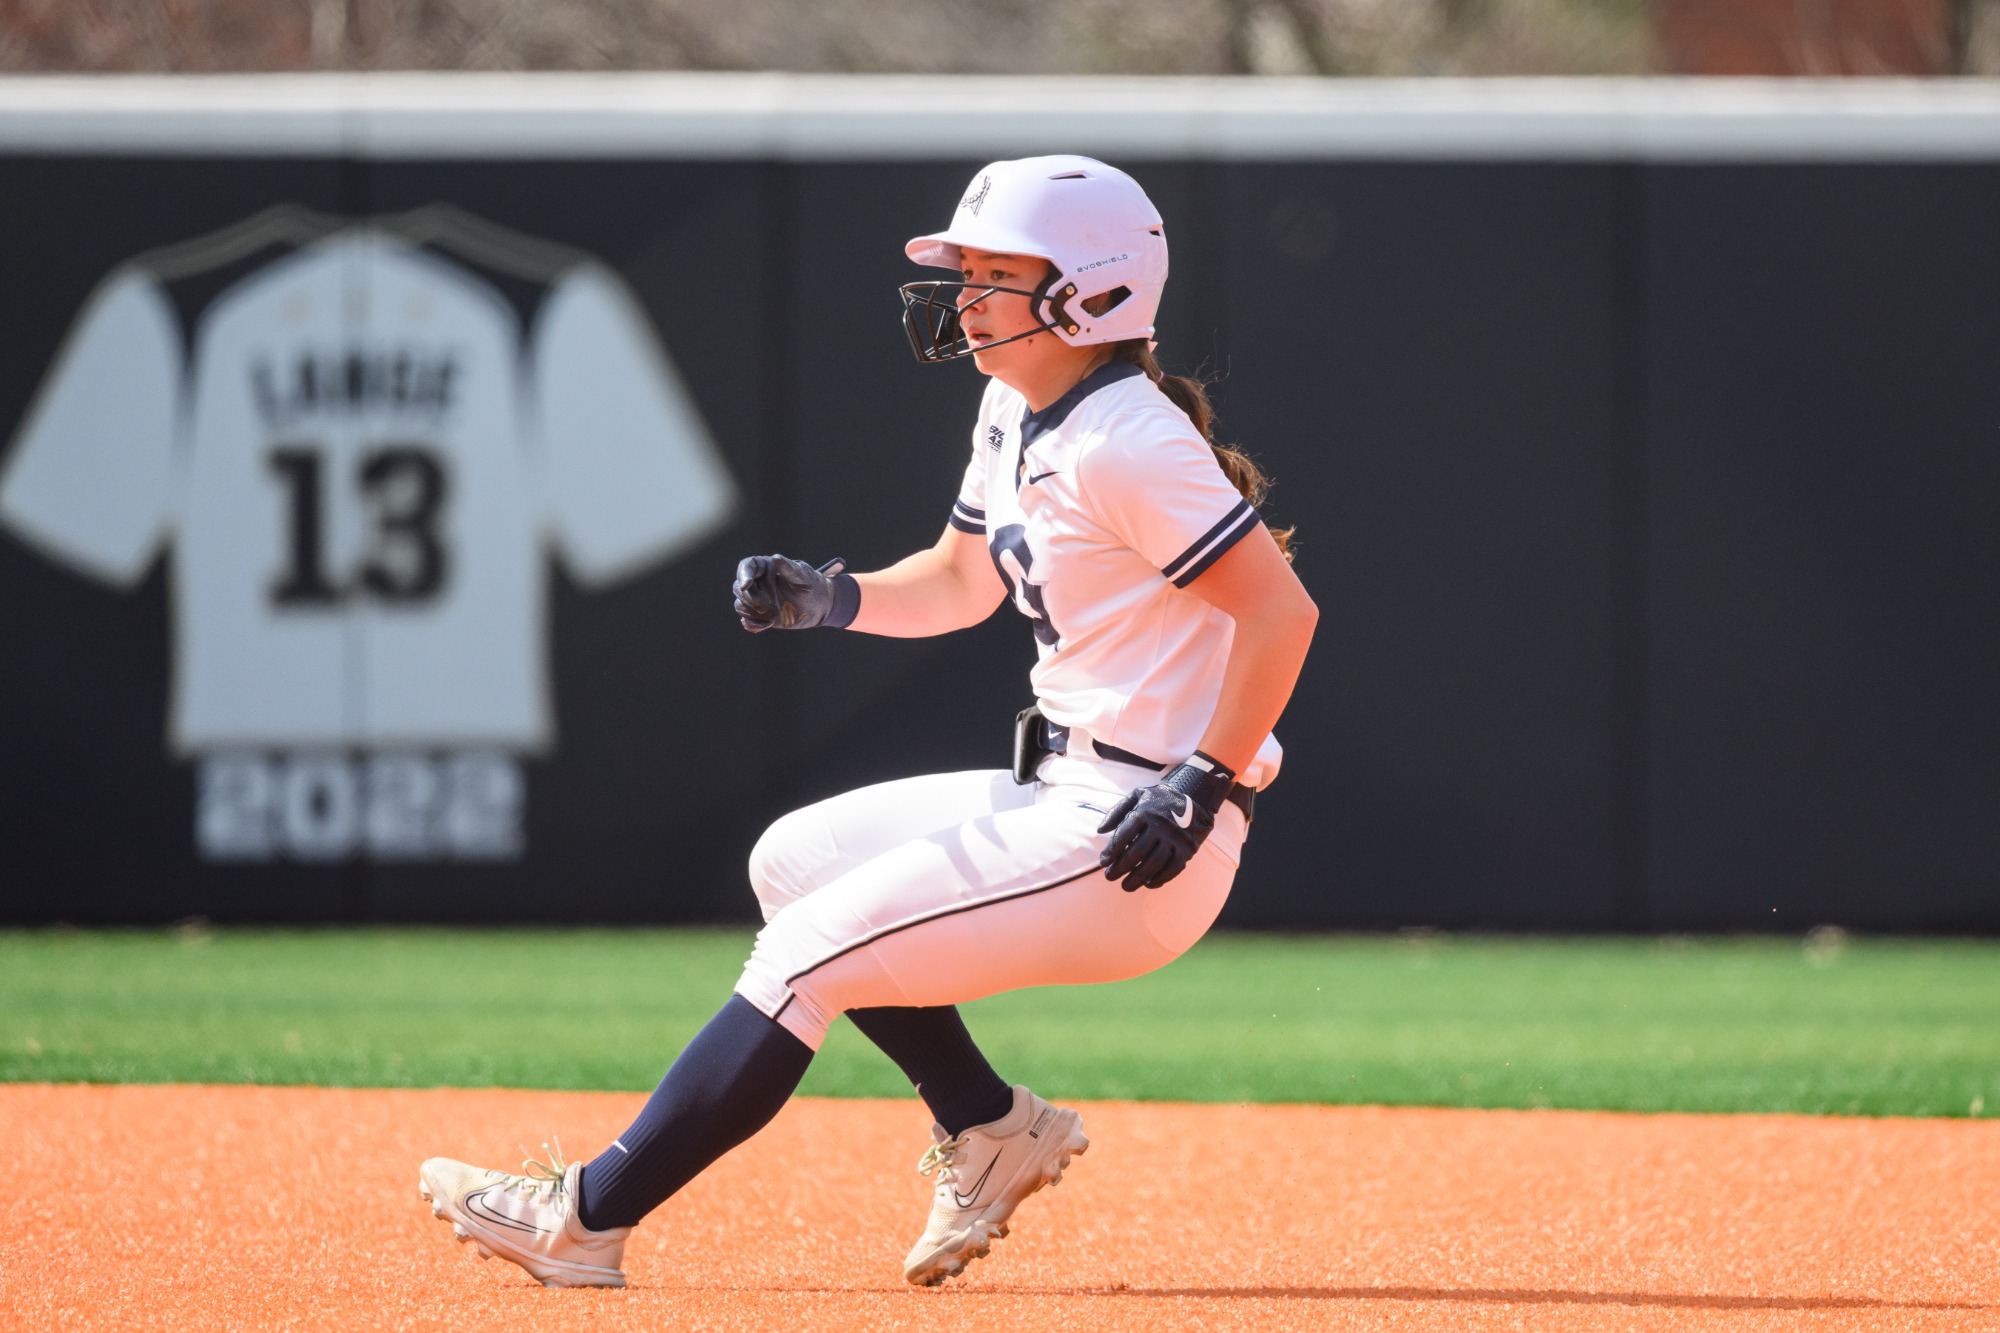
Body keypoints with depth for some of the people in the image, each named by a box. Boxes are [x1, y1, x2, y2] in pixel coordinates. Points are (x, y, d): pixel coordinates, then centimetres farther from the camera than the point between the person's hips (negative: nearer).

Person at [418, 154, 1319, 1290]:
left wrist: (1204, 790, -25)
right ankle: (990, 1126, 14)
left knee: (814, 947, -12)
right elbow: (962, 583, 24)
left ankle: (589, 1216, -7)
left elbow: (1282, 609, -22)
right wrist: (829, 598, 6)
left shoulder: (1125, 443, -19)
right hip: (1067, 801, 10)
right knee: (796, 860, 16)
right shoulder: (1016, 411, 11)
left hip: (1133, 836, -10)